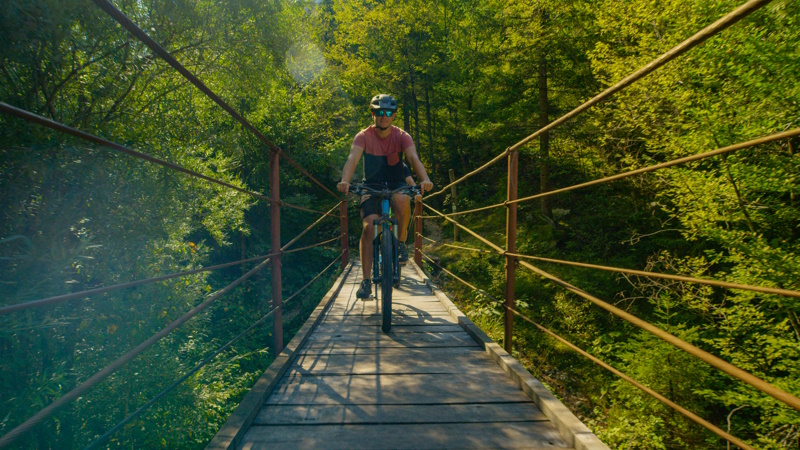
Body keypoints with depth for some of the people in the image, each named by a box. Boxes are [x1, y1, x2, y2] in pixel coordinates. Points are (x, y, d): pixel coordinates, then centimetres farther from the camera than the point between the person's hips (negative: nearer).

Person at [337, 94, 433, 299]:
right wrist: (345, 181, -46)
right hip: (372, 187, 0)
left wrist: (425, 179, -44)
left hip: (396, 185, 0)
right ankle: (366, 280, -13)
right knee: (368, 226, -20)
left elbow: (414, 158, -24)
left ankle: (401, 242, -10)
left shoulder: (402, 136, -8)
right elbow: (353, 159, -25)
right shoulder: (363, 136, -9)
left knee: (403, 200, -36)